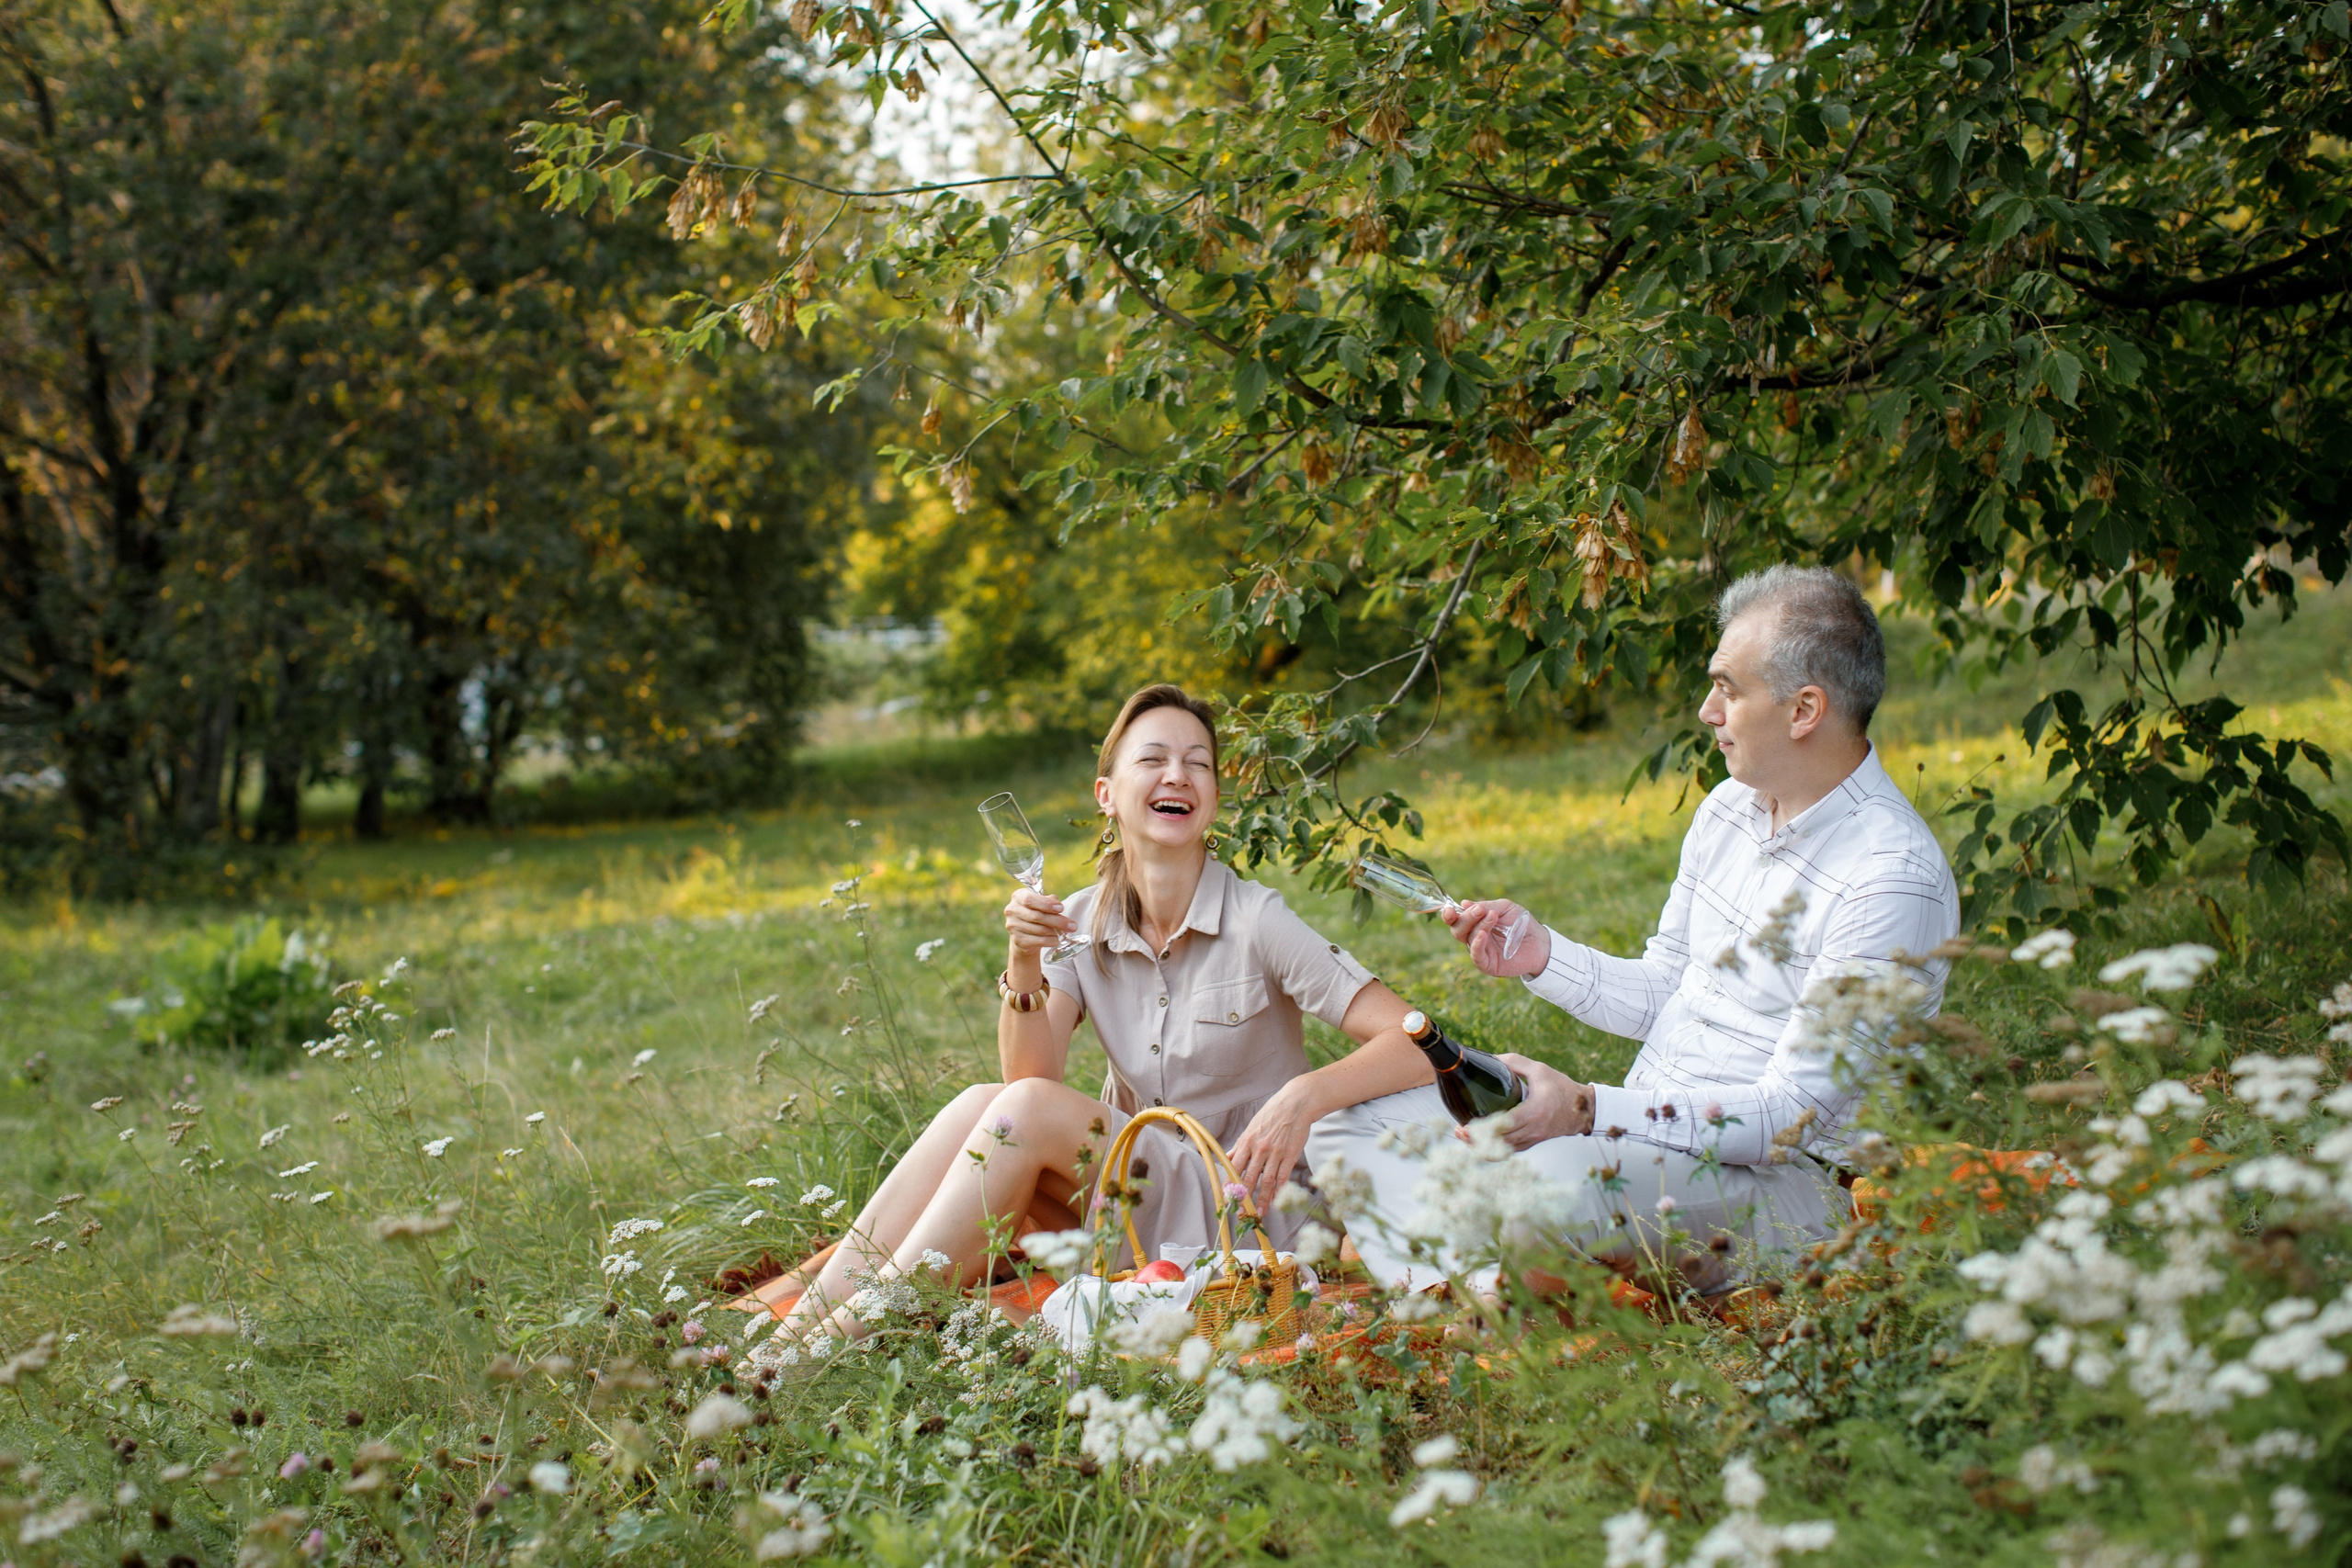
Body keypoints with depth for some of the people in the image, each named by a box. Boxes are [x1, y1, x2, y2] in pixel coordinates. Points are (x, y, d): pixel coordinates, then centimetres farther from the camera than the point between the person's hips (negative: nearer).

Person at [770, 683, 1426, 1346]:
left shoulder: (1257, 920, -12)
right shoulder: (1083, 924, 3)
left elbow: (1417, 1045, -20)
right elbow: (1031, 1074, -9)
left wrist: (1305, 1095, -37)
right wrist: (1023, 964, -25)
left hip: (1242, 1212, -4)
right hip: (1127, 1189, 5)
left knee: (1025, 1111, -24)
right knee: (983, 1104, -21)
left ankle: (854, 1332, -20)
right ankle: (796, 1333, -20)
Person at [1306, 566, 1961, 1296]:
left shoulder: (1895, 879, -17)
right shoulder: (1728, 807, 11)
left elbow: (1793, 1114, -20)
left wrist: (1590, 1110, -24)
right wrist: (1542, 955, 2)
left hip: (1780, 1179, -9)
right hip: (1639, 1136, 9)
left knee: (1553, 1186, -41)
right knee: (1351, 1126, -4)